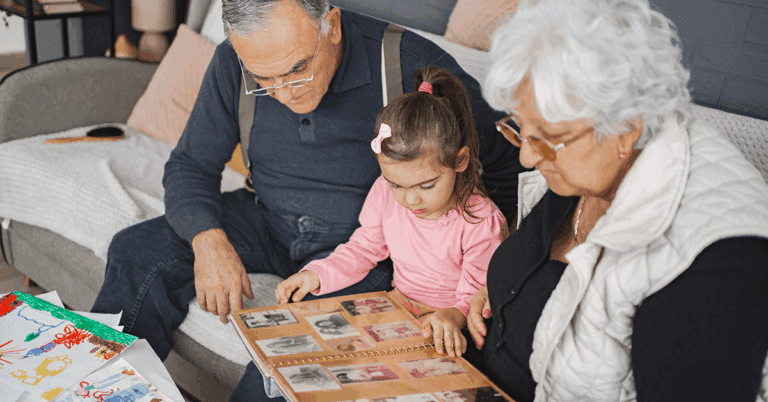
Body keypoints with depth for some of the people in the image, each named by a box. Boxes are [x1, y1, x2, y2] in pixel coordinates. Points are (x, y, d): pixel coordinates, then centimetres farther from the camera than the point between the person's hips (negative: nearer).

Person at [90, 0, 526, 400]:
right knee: (138, 252, -11)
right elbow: (191, 164, -1)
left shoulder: (413, 67, -23)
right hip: (266, 222, 5)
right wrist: (208, 238, -21)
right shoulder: (233, 64, -11)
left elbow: (507, 169, -11)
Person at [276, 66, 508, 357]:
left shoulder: (481, 221, -21)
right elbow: (363, 249, 10)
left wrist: (454, 316, -39)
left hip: (442, 330, -5)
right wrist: (316, 274, -6)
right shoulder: (385, 193, -5)